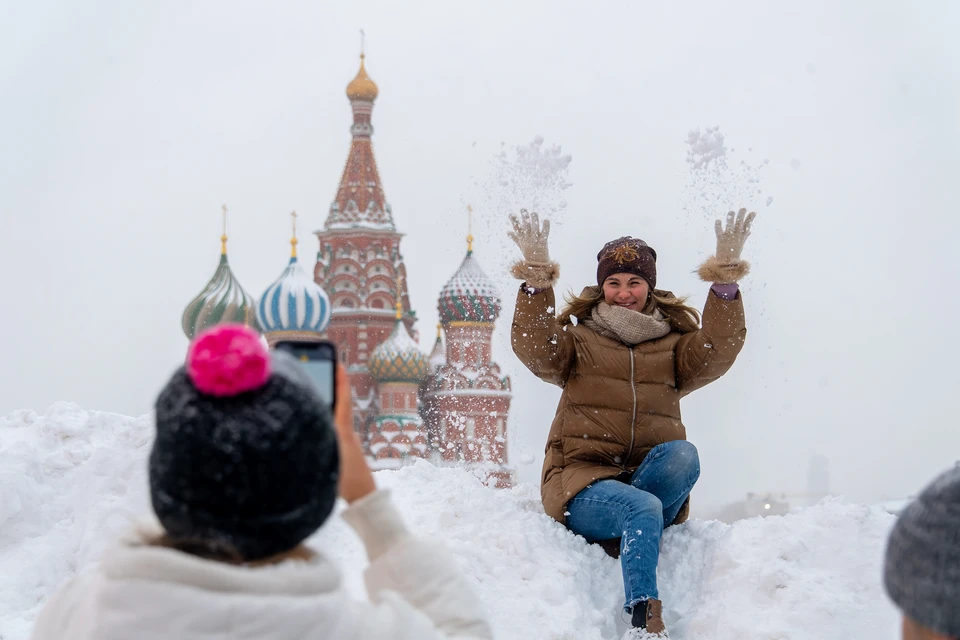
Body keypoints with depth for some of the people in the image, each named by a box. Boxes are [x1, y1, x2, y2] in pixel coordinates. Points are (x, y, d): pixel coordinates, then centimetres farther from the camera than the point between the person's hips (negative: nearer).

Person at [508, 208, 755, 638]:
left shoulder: (674, 344, 18)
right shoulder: (577, 338, 13)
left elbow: (717, 353, -3)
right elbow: (533, 349, -8)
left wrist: (725, 279, -14)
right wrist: (536, 278, -20)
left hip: (651, 477, 3)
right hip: (584, 478, -3)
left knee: (682, 454, -32)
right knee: (643, 508, -36)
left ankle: (620, 535, -26)